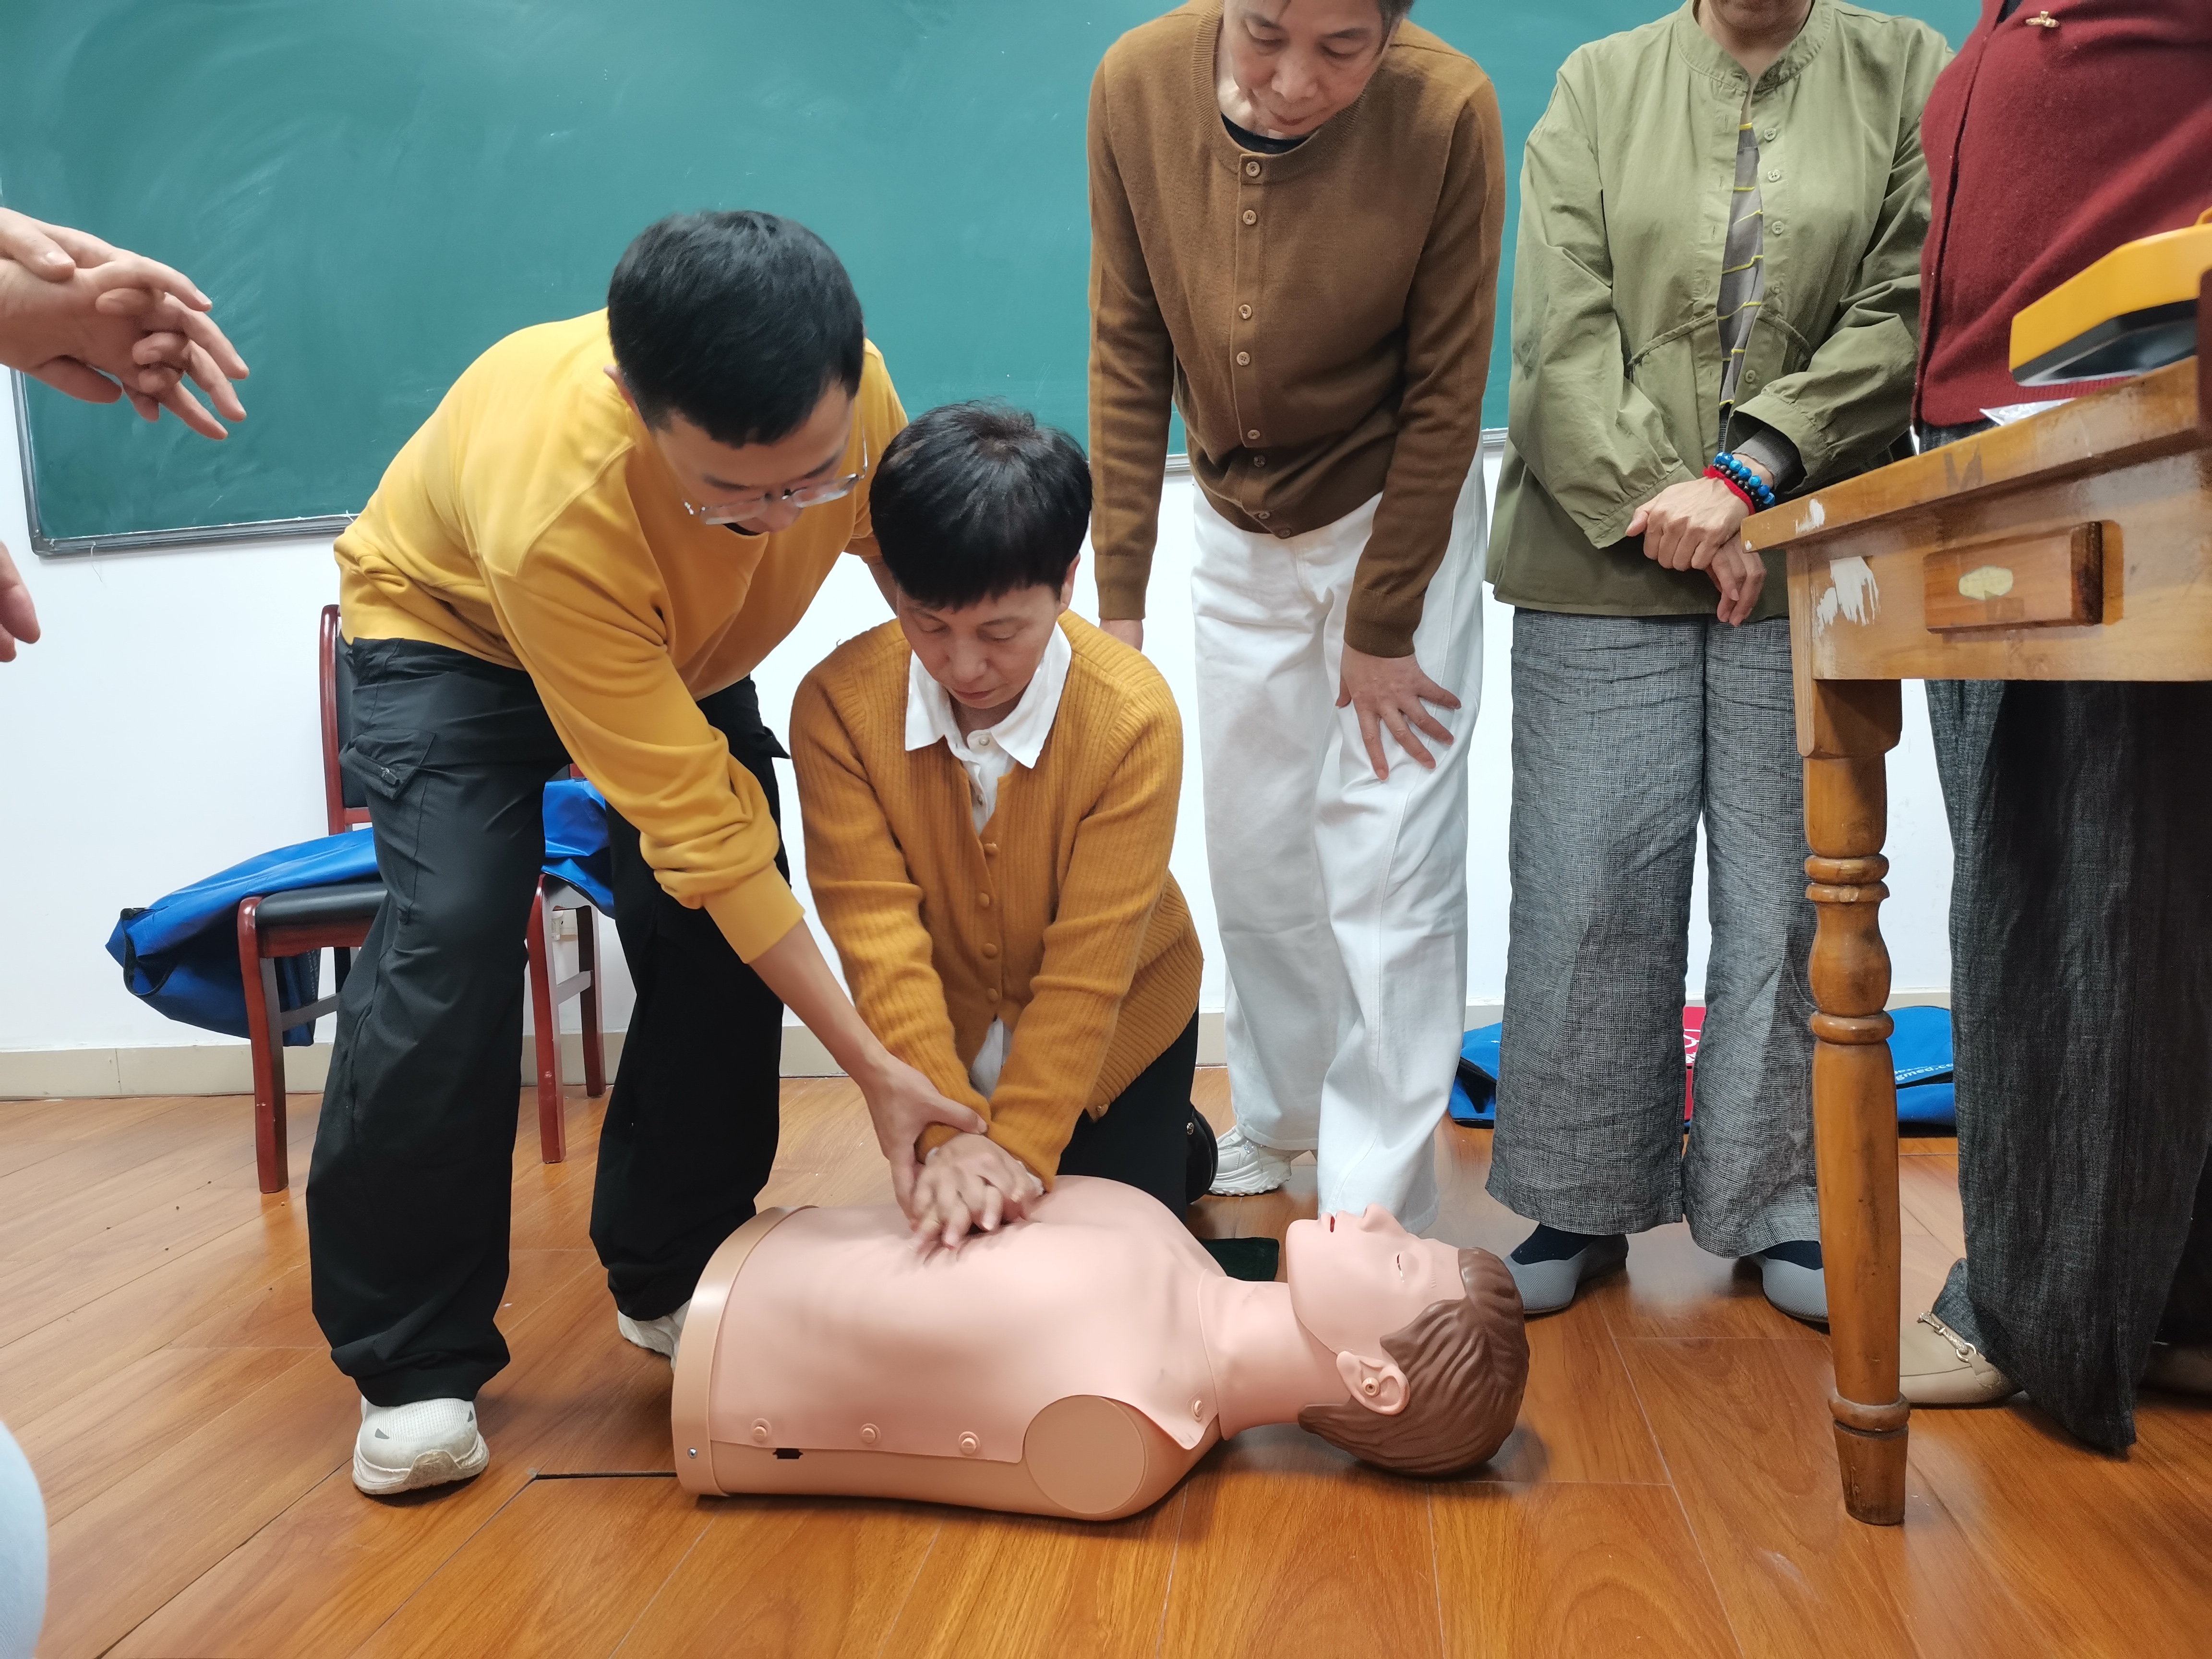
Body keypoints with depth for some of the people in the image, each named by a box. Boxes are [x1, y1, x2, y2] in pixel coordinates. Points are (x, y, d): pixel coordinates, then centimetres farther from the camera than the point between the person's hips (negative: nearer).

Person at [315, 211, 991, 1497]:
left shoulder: (844, 399, -31)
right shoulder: (554, 507, -44)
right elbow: (692, 825, -39)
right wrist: (873, 1065, -37)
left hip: (680, 645, 5)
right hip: (449, 625, -4)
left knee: (724, 940, -10)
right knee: (453, 935, -24)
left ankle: (673, 1279, 11)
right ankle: (414, 1364, -8)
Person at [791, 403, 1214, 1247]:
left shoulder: (1132, 717, -30)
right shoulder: (839, 704, -25)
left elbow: (1091, 959, -27)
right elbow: (878, 932, -26)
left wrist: (1021, 1144, -29)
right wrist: (947, 1127, -31)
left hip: (1114, 1029, -1)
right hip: (947, 1037, 2)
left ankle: (1175, 1140, 35)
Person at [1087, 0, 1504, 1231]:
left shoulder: (1448, 112, -23)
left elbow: (1446, 391, -15)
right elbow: (1130, 354, -7)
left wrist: (1379, 631, -12)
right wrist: (1119, 596, -8)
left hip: (1400, 514, -3)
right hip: (1239, 527, 4)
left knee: (1387, 865, -7)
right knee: (1253, 847, 9)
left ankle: (1378, 1215, 2)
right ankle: (1280, 1123, 29)